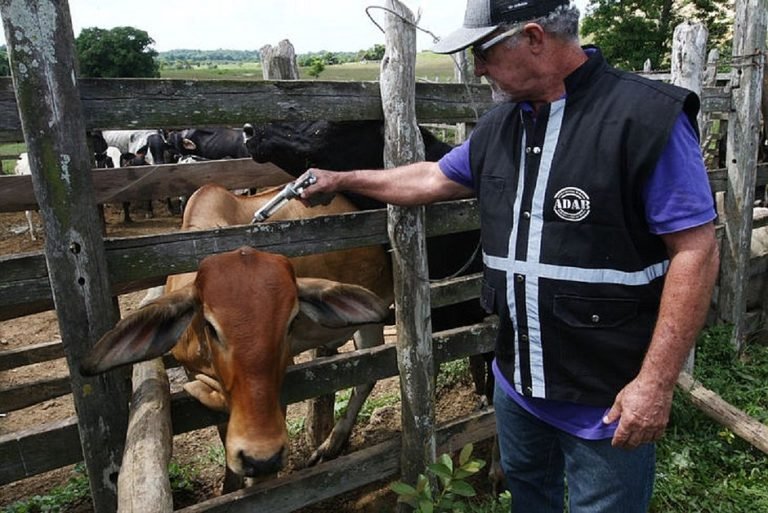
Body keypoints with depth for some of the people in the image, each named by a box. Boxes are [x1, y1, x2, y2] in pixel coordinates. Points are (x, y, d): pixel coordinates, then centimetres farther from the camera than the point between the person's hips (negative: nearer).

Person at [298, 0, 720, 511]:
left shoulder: (648, 118, -18)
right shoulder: (501, 124, 4)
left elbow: (696, 250, -17)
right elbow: (432, 179, 17)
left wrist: (656, 382, -19)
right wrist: (342, 180, 21)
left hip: (609, 399, -6)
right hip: (516, 381, 7)